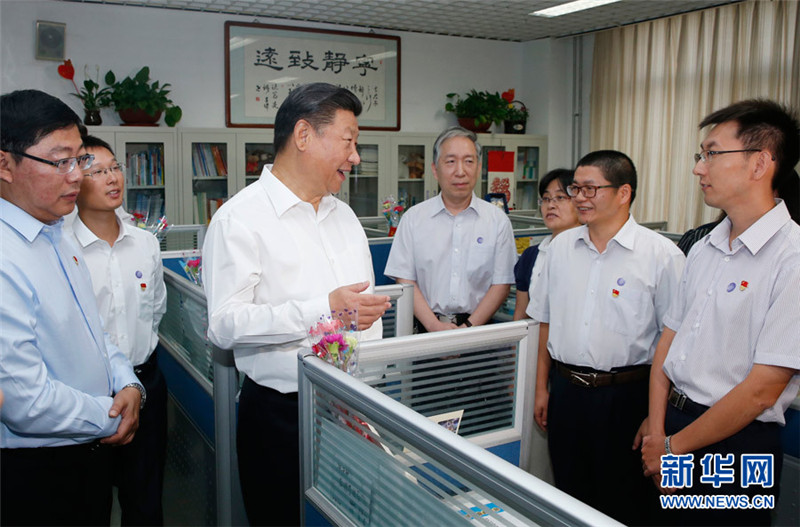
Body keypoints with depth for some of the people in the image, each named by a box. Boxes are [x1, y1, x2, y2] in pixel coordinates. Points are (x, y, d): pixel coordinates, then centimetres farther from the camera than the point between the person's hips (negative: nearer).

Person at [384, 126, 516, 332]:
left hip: (477, 326, 0)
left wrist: (469, 327, -7)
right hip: (426, 327, 0)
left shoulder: (497, 220, 7)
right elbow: (405, 281, 3)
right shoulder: (413, 218, 7)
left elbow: (501, 284, 3)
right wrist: (435, 326, -8)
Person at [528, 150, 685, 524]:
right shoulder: (561, 246, 5)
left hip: (625, 395, -4)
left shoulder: (661, 254, -9)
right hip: (565, 390, 4)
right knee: (569, 494, 18)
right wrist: (542, 388, 12)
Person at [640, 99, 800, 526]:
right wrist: (657, 431, -4)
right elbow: (669, 339, 7)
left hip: (736, 445, -6)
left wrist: (674, 446, -10)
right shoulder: (703, 249, 6)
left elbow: (761, 391, -19)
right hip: (674, 417, 6)